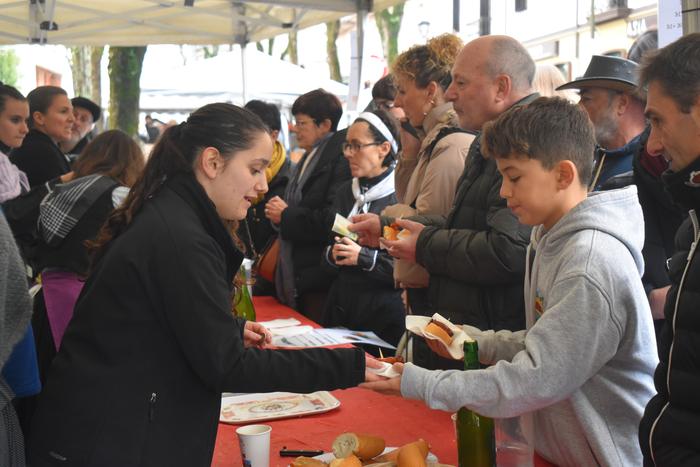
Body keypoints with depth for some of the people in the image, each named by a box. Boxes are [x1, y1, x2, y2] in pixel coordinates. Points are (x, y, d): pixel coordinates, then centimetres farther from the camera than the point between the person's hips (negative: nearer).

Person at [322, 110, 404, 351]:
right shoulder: (346, 191, 12)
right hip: (340, 307, 6)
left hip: (383, 313, -6)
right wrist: (332, 254, -1)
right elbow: (327, 246, 19)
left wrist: (364, 257, -18)